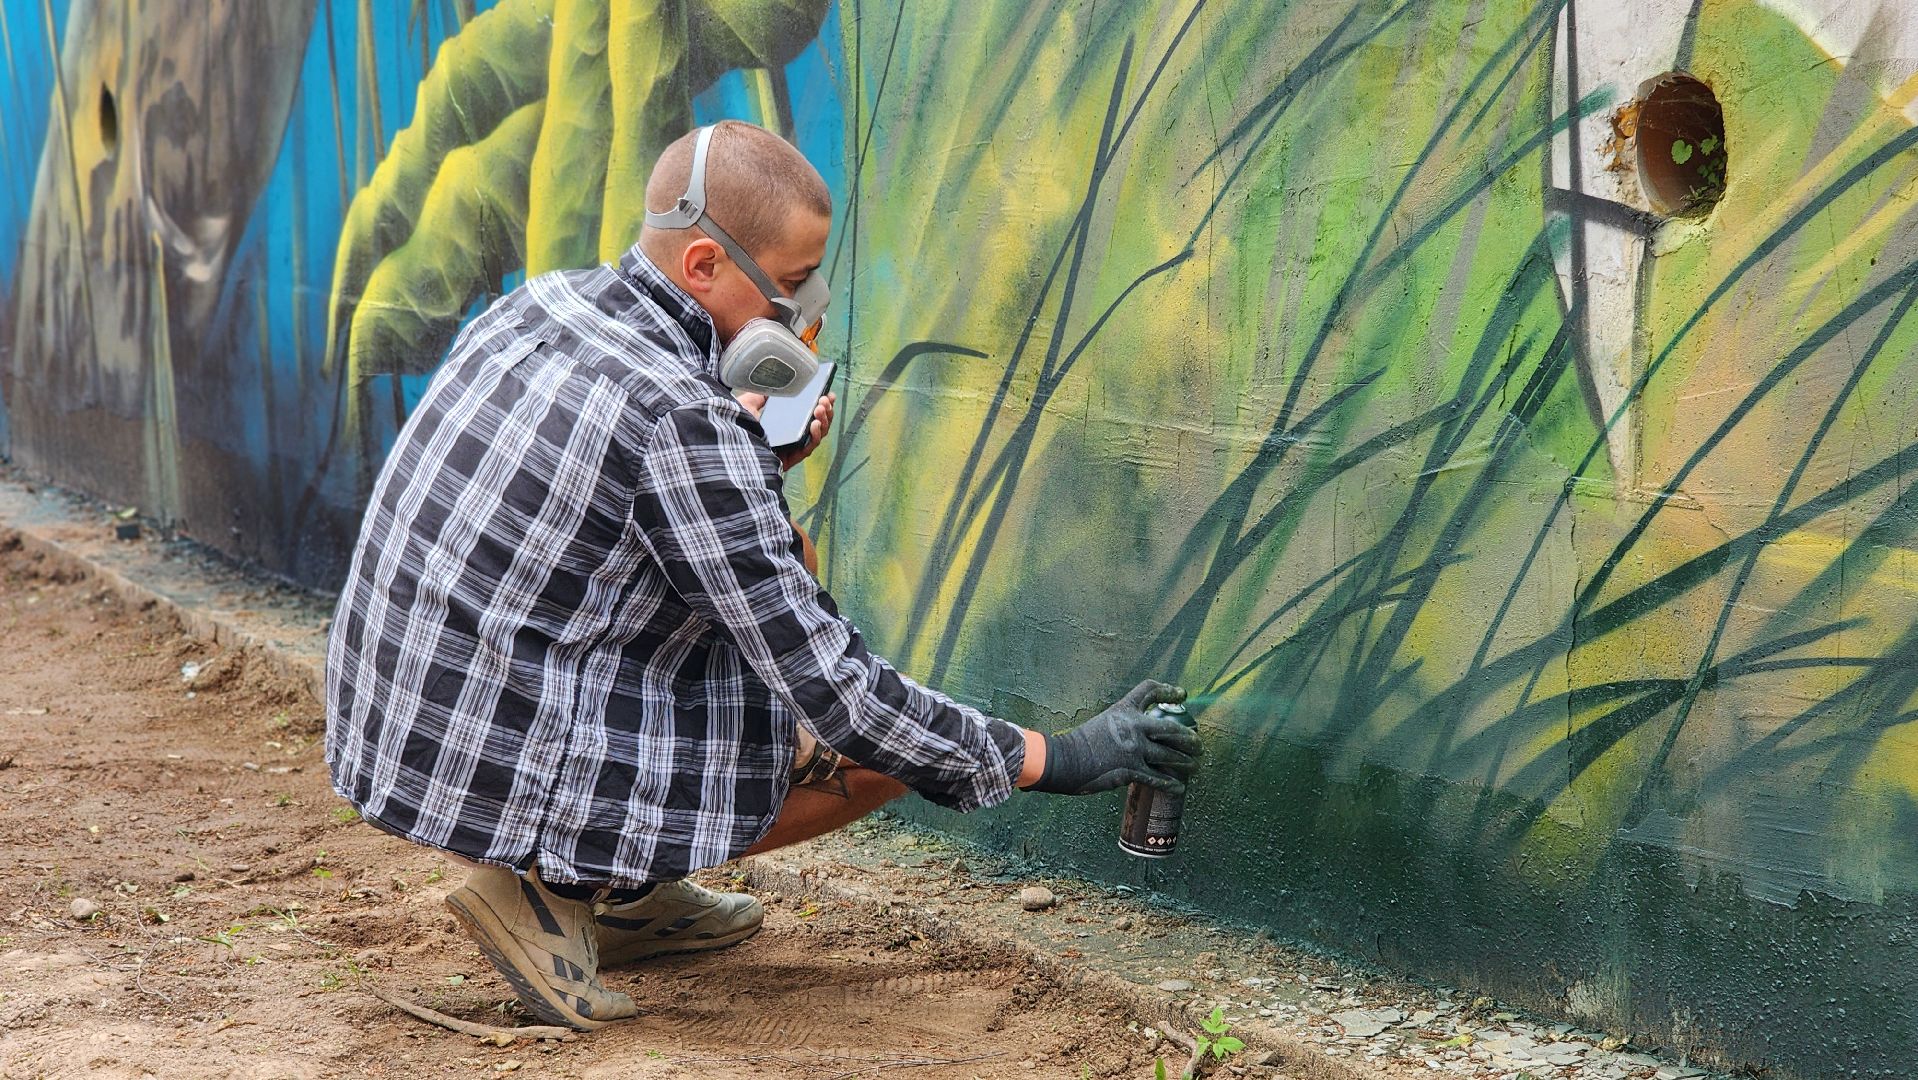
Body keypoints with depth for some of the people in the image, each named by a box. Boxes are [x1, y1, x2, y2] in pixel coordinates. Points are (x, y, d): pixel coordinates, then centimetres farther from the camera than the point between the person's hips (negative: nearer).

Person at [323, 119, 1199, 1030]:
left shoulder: (542, 302, 3)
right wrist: (1055, 759, -11)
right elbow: (830, 686, -19)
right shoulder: (679, 416, -22)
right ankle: (551, 881, -1)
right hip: (495, 774, -9)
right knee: (878, 742, -1)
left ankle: (623, 892, 17)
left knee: (774, 558, 19)